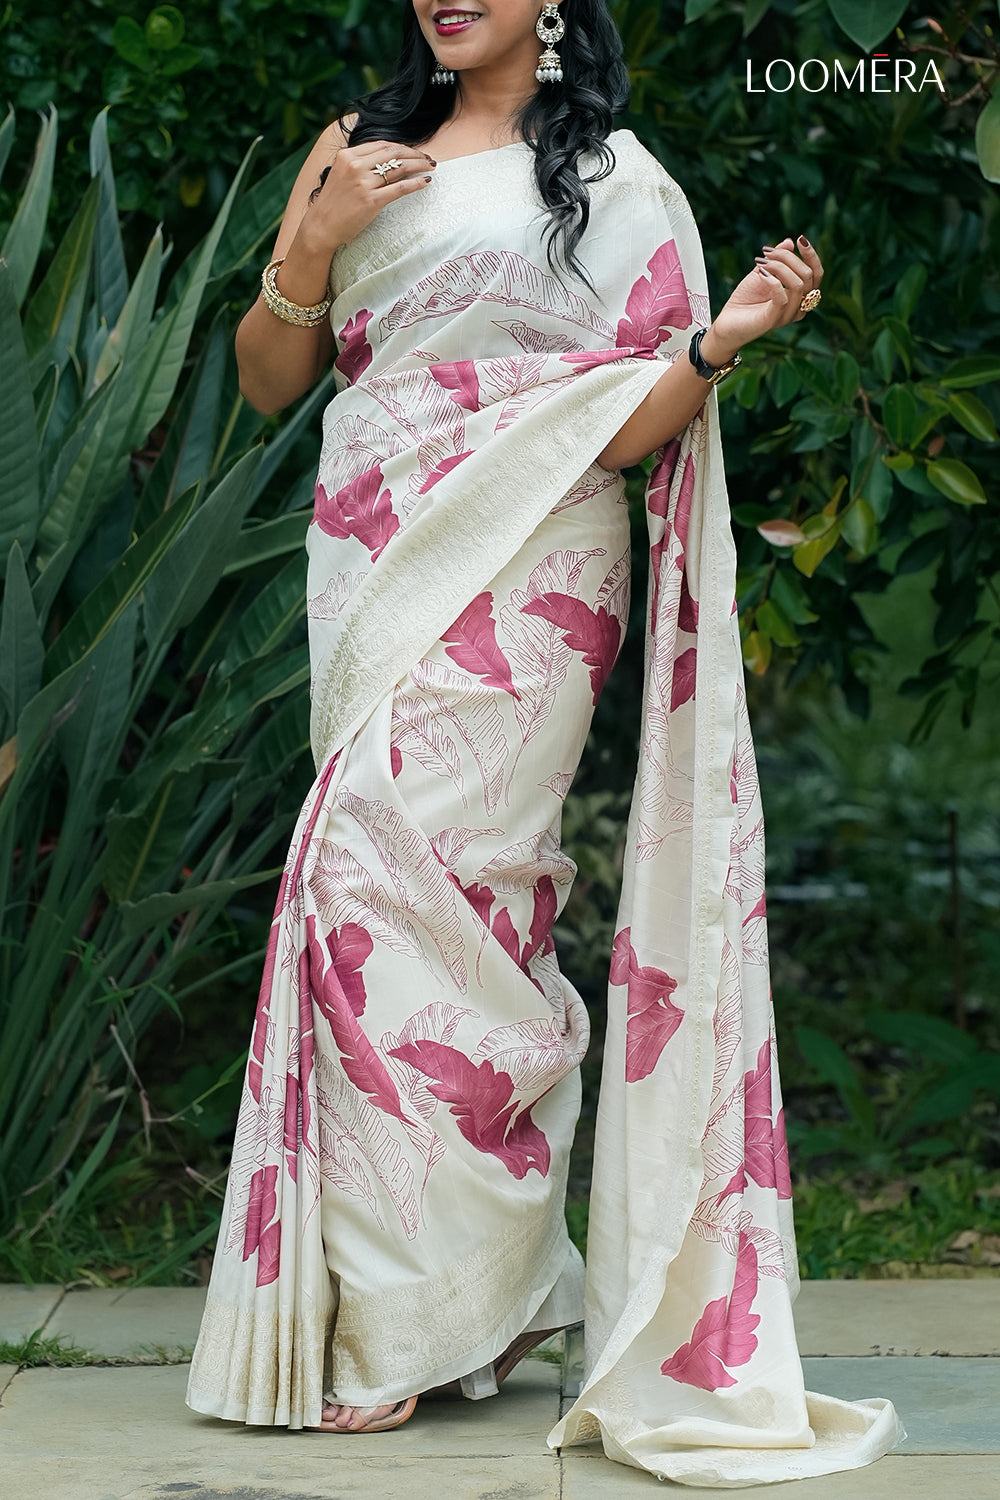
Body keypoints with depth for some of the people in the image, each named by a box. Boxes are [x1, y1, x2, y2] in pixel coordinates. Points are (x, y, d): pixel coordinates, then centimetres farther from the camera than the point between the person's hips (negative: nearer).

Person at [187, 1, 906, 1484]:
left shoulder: (617, 180, 5)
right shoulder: (359, 153, 19)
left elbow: (628, 425, -2)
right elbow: (267, 382, 15)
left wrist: (726, 338, -19)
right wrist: (313, 245, -1)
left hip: (518, 582, -5)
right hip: (374, 579, 5)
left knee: (395, 873, -15)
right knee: (469, 905, 1)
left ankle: (399, 1324, -8)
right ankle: (505, 1289, 9)